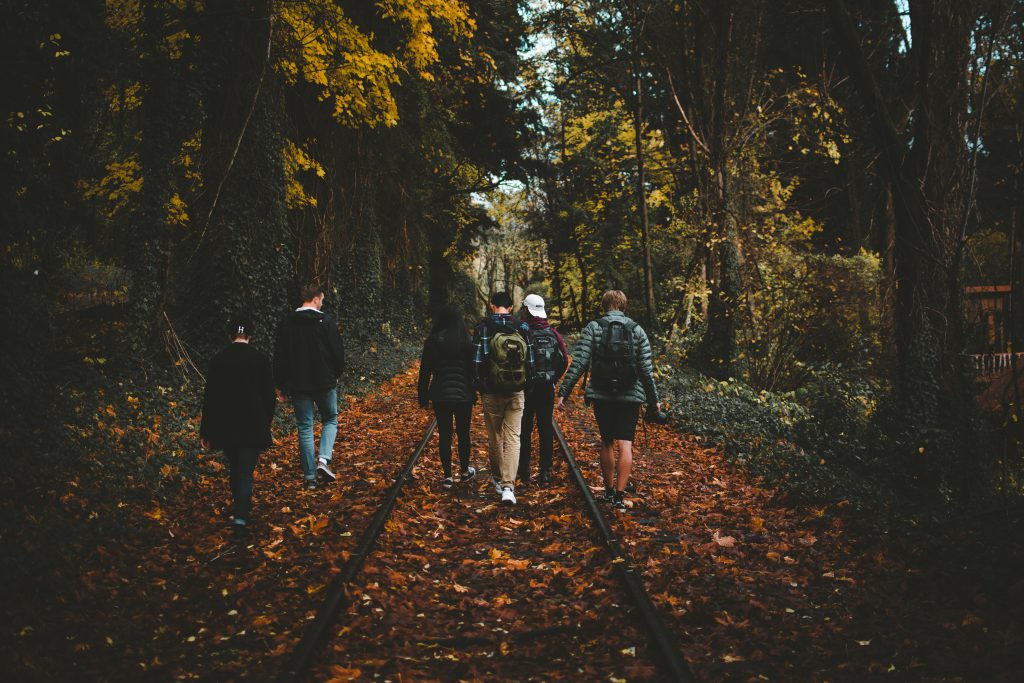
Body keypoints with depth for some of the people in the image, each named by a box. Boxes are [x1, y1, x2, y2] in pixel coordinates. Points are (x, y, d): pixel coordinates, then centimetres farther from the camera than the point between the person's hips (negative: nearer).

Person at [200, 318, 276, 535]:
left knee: (234, 467, 20)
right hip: (253, 427, -1)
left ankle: (240, 507, 34)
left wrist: (206, 432, 4)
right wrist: (266, 423, 15)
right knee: (246, 471, 0)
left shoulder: (218, 361, -3)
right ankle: (240, 516, -13)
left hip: (226, 427, 1)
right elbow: (270, 396, 0)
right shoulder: (261, 360, -4)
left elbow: (210, 398, -2)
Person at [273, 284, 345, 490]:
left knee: (305, 428, 8)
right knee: (330, 420, 17)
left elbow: (279, 355, 3)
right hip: (325, 382, -2)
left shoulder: (287, 323, 1)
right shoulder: (327, 322, -7)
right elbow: (338, 352, -5)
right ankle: (323, 459, -5)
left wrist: (281, 384, 11)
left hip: (298, 385, 2)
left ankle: (310, 476, 8)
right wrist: (336, 374, 13)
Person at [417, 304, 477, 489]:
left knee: (444, 434, 5)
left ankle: (447, 476, 7)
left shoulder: (433, 340, -5)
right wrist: (475, 393, 9)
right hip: (464, 394, 1)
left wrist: (423, 396, 6)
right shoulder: (468, 341, -4)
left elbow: (425, 370, -2)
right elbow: (474, 368, 0)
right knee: (463, 433, 14)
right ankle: (464, 472, 26)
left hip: (440, 395, 0)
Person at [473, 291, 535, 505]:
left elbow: (477, 360, -7)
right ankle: (508, 486, -11)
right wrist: (527, 384, 15)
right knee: (513, 438, 1)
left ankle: (498, 479, 29)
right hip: (516, 392, 1)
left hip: (491, 392, -1)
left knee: (495, 437, 14)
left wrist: (477, 384, 5)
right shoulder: (522, 328, 2)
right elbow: (530, 361, 4)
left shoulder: (484, 327, -6)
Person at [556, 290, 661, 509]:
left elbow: (579, 363, -9)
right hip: (630, 396, -1)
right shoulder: (637, 330, 3)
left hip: (601, 396, 1)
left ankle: (609, 490, 24)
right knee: (625, 444, -1)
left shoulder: (593, 328, -1)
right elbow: (646, 369, 1)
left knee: (606, 443, 15)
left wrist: (564, 391, -7)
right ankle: (619, 495, -9)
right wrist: (653, 399, 9)